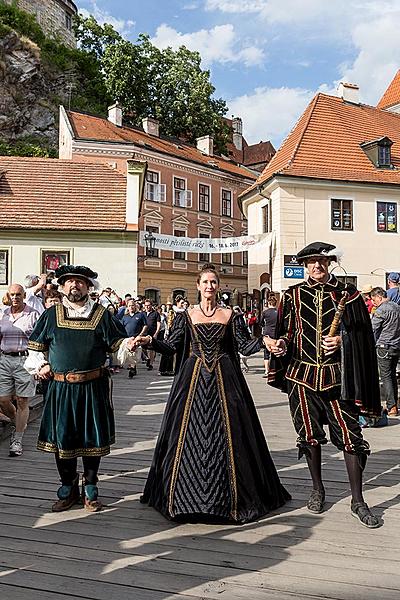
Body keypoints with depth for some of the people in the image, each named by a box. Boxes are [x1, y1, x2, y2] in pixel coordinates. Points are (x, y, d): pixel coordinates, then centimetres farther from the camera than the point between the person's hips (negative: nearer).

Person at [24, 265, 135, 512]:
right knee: (62, 438, 9)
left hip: (93, 387, -1)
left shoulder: (101, 314, 2)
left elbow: (117, 342, 2)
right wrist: (40, 365, 2)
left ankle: (90, 490, 25)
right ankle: (68, 490, 28)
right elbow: (37, 346, 17)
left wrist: (127, 344, -19)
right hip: (60, 387, 2)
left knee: (93, 437, 6)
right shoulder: (51, 315, 7)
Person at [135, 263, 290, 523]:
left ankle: (229, 496, 14)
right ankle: (186, 495, 16)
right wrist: (150, 340, -15)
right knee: (189, 434, 1)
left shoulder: (229, 315, 6)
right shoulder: (186, 315, 6)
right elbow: (171, 346, 1)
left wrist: (264, 341, -17)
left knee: (226, 433, 0)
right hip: (193, 379, 0)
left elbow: (245, 346, 1)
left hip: (224, 380, 0)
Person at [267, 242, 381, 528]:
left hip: (337, 375, -1)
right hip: (302, 374, 1)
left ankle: (358, 500, 13)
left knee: (349, 434, -2)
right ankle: (318, 489, 31)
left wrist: (342, 340, -15)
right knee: (310, 433, 11)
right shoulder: (293, 295, 6)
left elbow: (361, 332, 3)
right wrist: (281, 344, -11)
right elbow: (287, 331, 10)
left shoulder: (347, 293, 3)